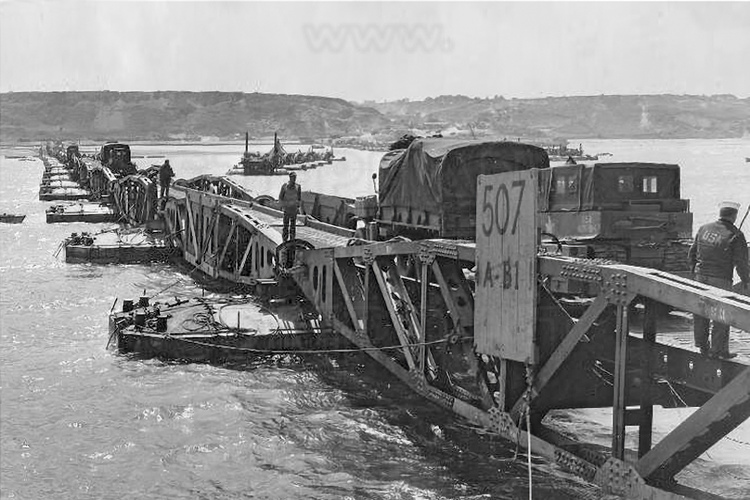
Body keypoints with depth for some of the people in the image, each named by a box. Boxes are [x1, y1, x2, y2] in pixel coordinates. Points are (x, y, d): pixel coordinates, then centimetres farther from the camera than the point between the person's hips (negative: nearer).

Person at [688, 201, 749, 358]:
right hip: (721, 279, -5)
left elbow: (692, 252, 11)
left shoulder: (704, 229, 5)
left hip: (701, 275, 5)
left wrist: (694, 269, 26)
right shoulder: (736, 235, -10)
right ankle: (718, 350, 9)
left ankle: (702, 345, 26)